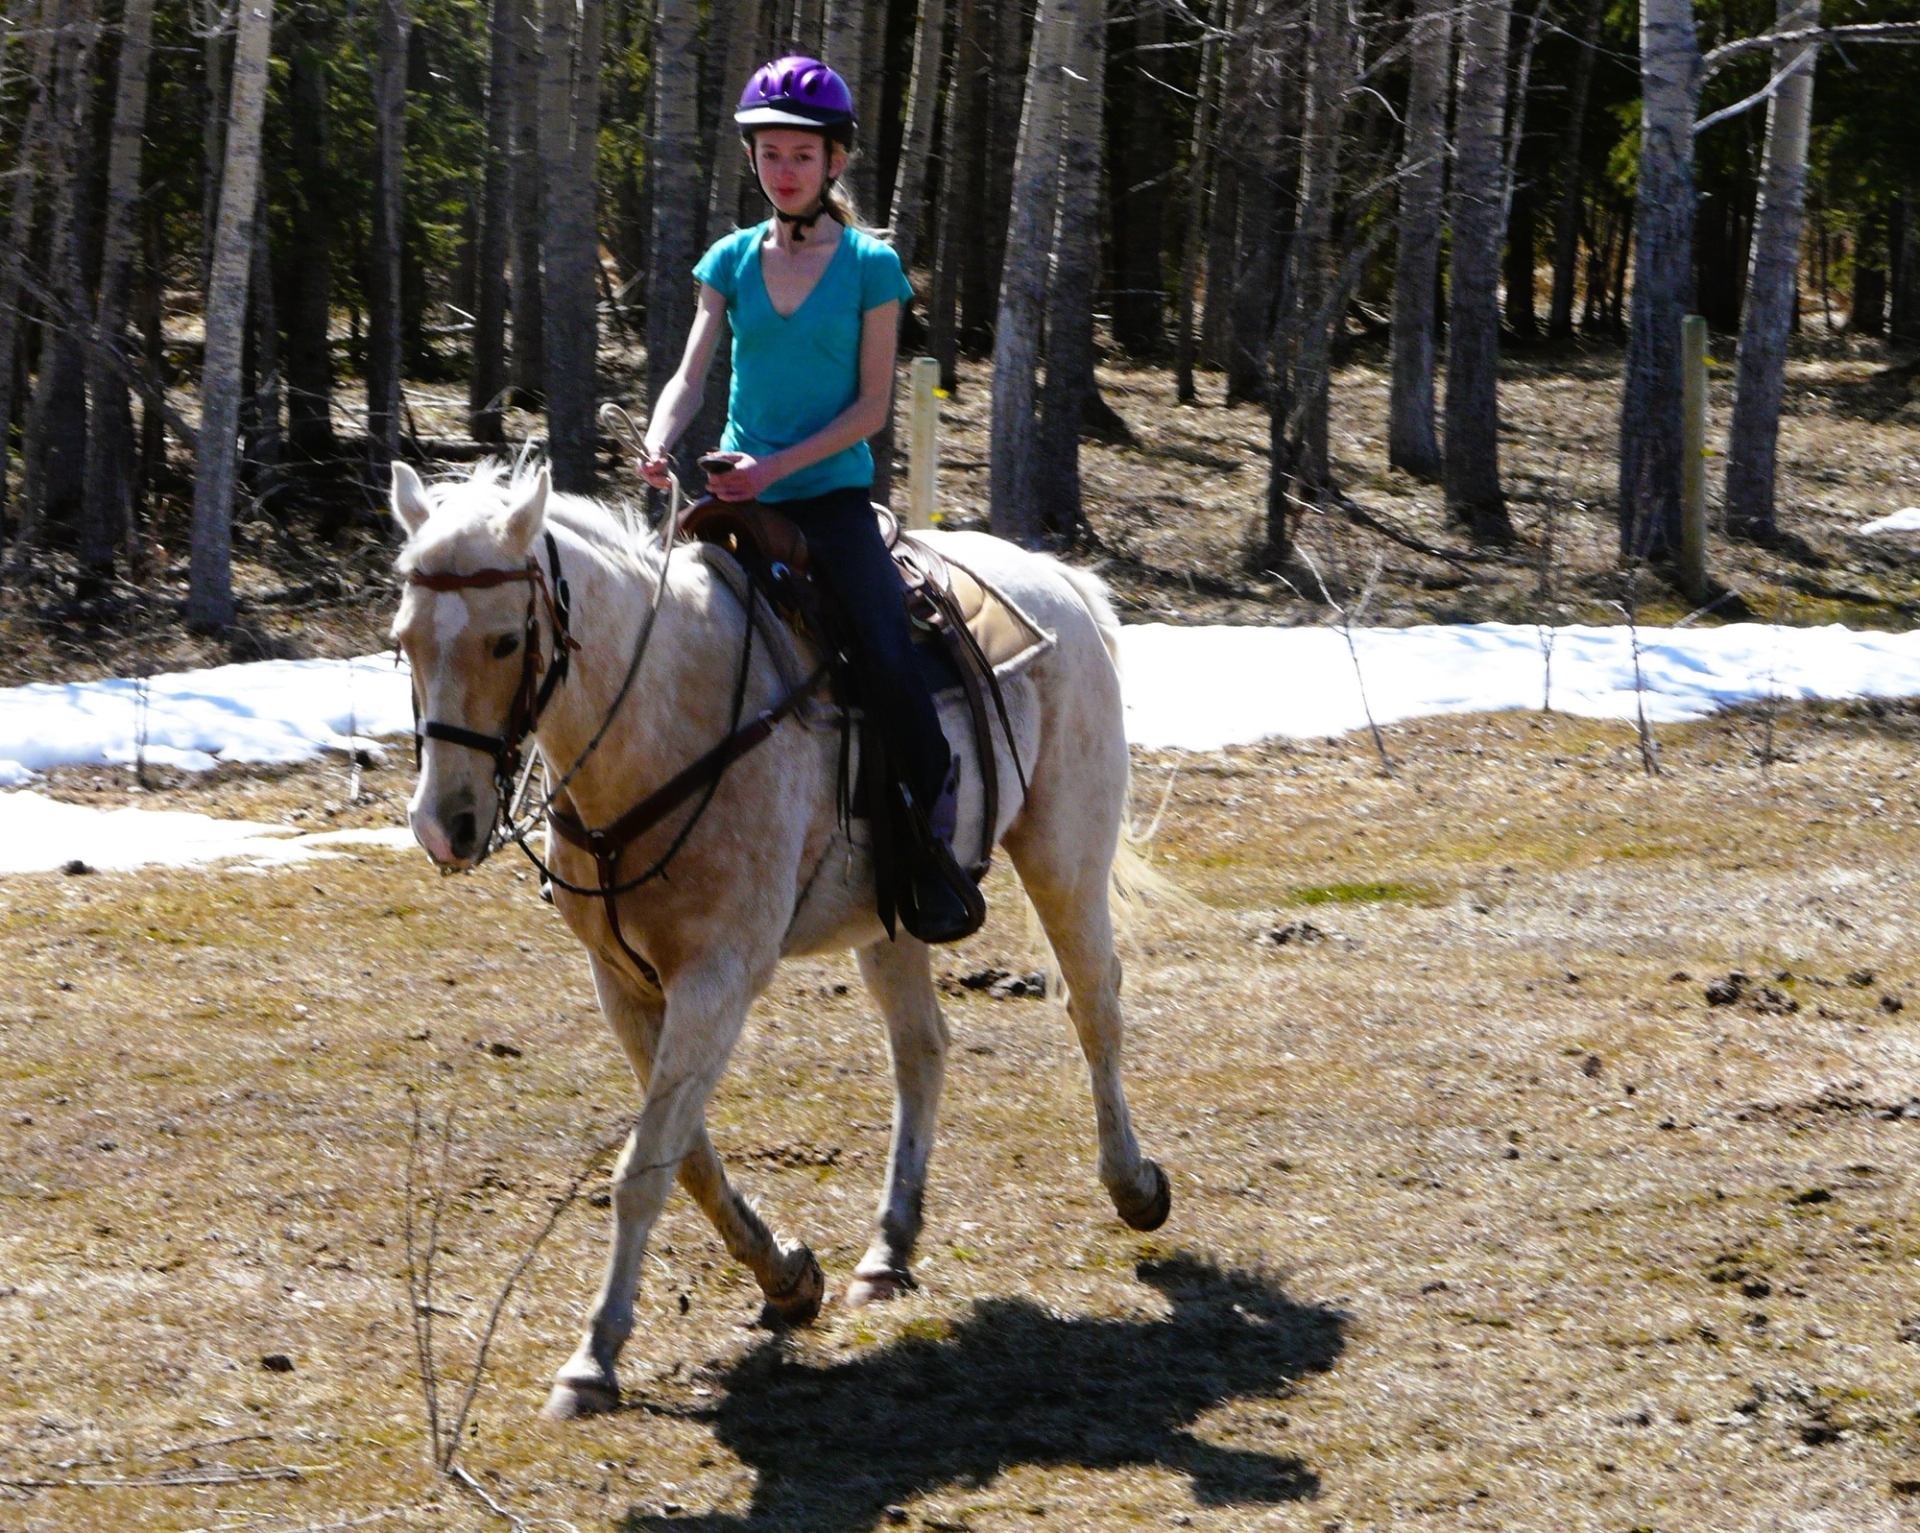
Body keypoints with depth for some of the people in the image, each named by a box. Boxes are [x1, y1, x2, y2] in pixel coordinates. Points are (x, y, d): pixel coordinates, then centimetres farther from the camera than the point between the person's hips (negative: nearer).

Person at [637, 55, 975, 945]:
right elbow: (691, 376, 4)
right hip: (738, 501, 4)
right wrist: (660, 442, -18)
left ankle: (934, 848, -8)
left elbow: (872, 405, -3)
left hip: (832, 498, -4)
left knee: (886, 662, -24)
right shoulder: (732, 260, 10)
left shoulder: (870, 267, 1)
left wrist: (776, 466, -16)